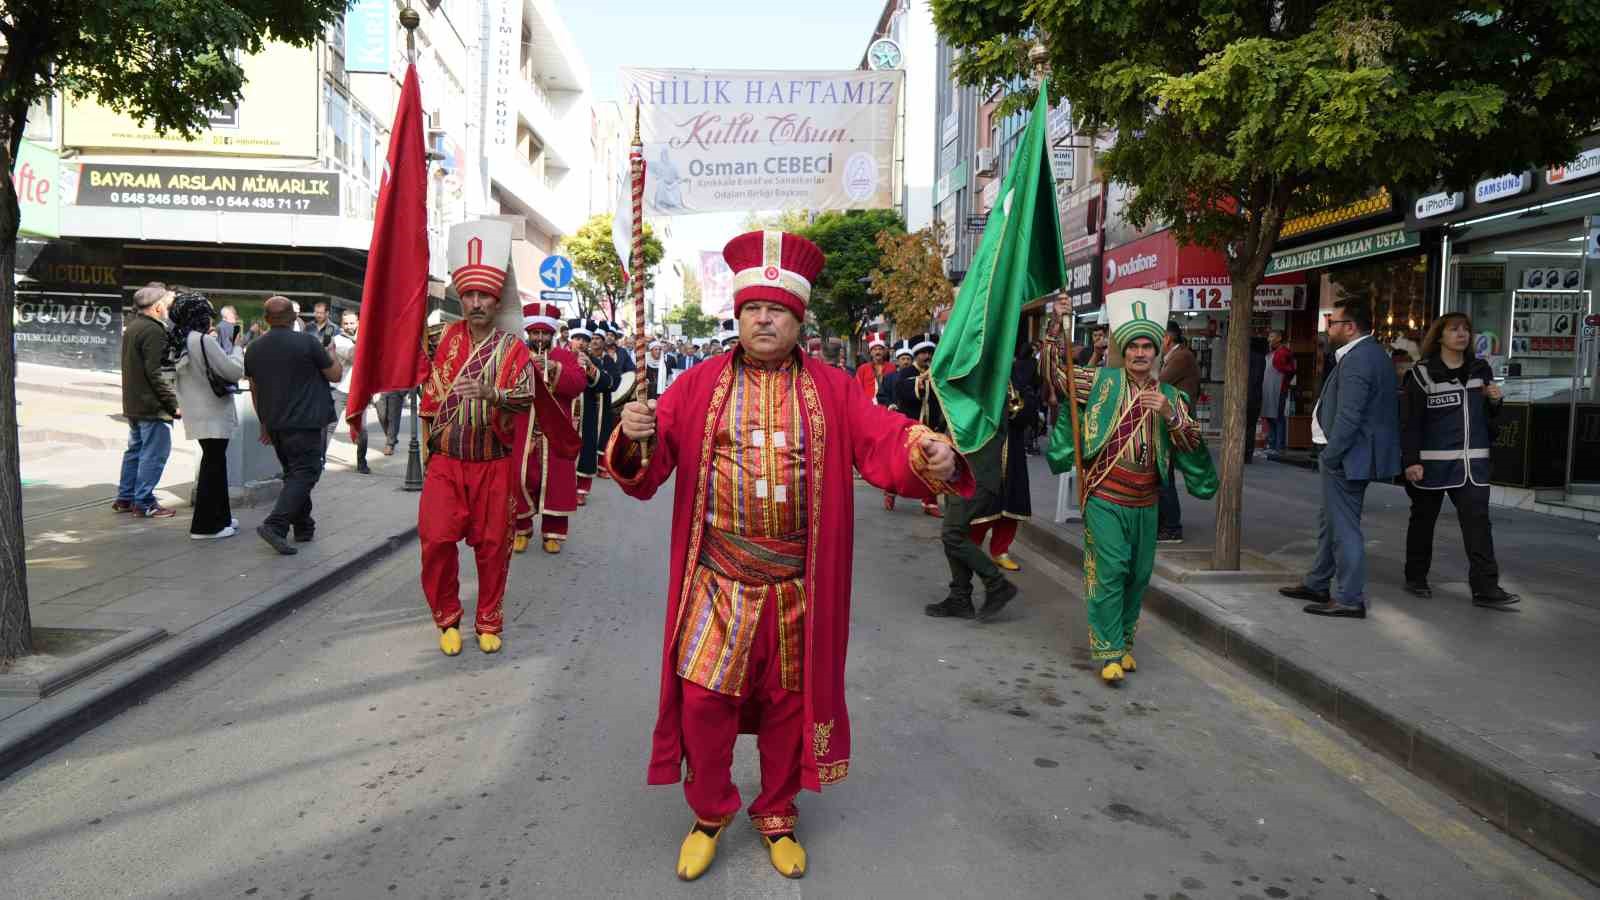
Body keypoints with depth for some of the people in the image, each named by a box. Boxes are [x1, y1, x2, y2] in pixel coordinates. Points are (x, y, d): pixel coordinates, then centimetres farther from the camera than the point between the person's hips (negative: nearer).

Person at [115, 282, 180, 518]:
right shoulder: (153, 331, -17)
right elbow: (156, 372, -22)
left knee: (135, 449, 18)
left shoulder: (132, 327, 14)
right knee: (154, 453, -4)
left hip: (133, 403, 10)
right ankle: (144, 502, -2)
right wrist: (173, 403, -19)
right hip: (152, 405, -10)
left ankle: (125, 498, 24)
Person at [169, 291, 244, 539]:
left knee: (214, 462, 19)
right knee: (213, 465, -1)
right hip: (212, 414, -9)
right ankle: (206, 525, 4)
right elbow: (234, 371, -17)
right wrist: (236, 349, 1)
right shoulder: (203, 341, -19)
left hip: (196, 413, 9)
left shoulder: (179, 342, 8)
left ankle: (219, 516, 29)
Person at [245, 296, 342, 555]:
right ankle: (275, 524, -20)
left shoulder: (254, 348, 9)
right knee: (304, 473, -5)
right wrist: (331, 355, 17)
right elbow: (336, 375, -3)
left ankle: (303, 526, 23)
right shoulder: (307, 342, -10)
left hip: (274, 423, 7)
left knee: (293, 473, 18)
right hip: (304, 422, -7)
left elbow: (254, 390, 16)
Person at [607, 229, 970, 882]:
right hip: (717, 583, 0)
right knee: (703, 697, 2)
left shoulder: (832, 389, 2)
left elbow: (884, 441, -9)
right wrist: (634, 438, -27)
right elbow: (649, 467, -4)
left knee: (788, 703, 14)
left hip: (798, 588, 1)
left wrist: (929, 456, -30)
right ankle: (710, 811, 30)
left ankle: (778, 815, 38)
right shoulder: (701, 385, 1)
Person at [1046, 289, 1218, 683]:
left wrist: (1170, 415, -16)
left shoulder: (1170, 396, 8)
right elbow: (1055, 376, -4)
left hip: (1145, 503, 4)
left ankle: (1125, 642, 29)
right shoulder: (1103, 381, -1)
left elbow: (1192, 443, 1)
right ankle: (1108, 651, -2)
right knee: (1109, 572, -9)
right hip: (1105, 499, -4)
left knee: (1139, 575, 12)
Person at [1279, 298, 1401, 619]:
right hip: (1355, 454, 11)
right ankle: (1317, 584, 31)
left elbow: (1348, 417, -25)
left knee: (1344, 528, -3)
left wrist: (1330, 456, -18)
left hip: (1348, 456, -11)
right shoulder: (1373, 353, 13)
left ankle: (1350, 599, 4)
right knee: (1330, 520, 20)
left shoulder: (1356, 359, -20)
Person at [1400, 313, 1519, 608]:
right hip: (1432, 461, -4)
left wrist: (1495, 401, -2)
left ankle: (1485, 587, -5)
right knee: (1423, 519, 9)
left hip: (1472, 463, 4)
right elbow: (1411, 422, -9)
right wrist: (1411, 461, -16)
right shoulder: (1422, 374, -5)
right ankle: (1415, 577, 22)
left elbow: (1488, 416, 21)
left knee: (1477, 521, -5)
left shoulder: (1481, 370, 11)